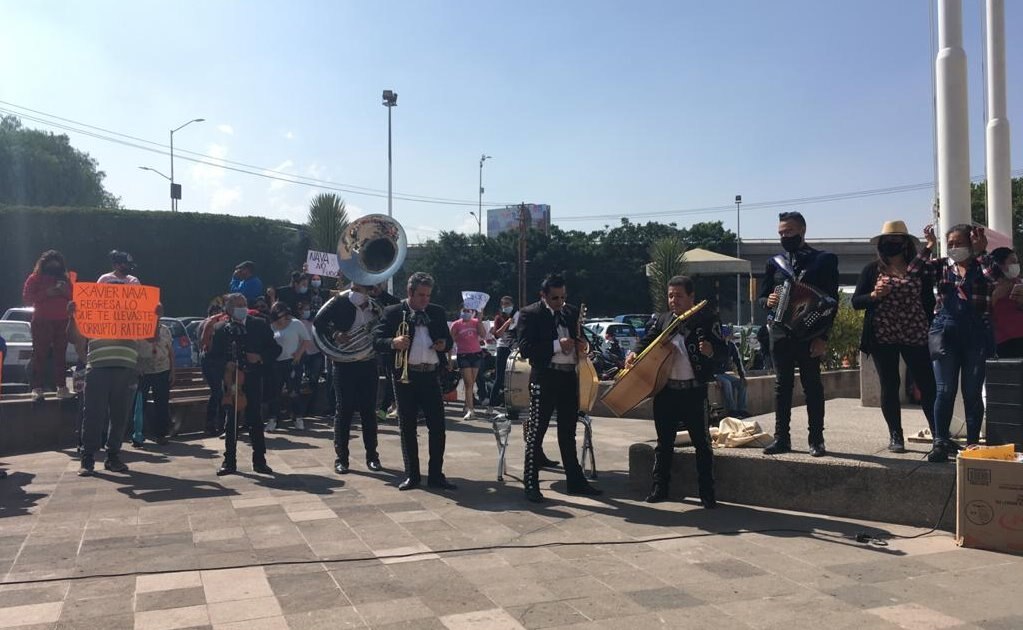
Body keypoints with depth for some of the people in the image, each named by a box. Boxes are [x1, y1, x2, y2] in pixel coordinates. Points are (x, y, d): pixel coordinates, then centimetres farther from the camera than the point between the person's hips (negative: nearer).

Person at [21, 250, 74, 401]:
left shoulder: (65, 278, 17)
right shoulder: (35, 278, 6)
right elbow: (27, 298, -1)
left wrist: (66, 291, -3)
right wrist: (46, 293, -14)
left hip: (62, 322, 4)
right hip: (41, 322, -3)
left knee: (61, 354, 2)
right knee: (40, 355, -6)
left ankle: (61, 387, 3)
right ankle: (37, 389, -8)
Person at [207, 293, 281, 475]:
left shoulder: (260, 325, 2)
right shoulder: (220, 329, 1)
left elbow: (275, 349, 4)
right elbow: (213, 358, 2)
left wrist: (260, 357, -13)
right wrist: (225, 365, -17)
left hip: (253, 380, 0)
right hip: (231, 380, 0)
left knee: (255, 421, 4)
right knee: (231, 422, 6)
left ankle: (259, 461, 12)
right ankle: (229, 462, 15)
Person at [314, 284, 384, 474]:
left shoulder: (377, 307, 2)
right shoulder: (340, 302, -8)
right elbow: (319, 322, -4)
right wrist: (334, 334, -18)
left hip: (368, 365, 3)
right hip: (344, 365, -3)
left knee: (369, 411, 7)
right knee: (344, 411, 2)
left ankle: (372, 456, 16)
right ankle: (341, 458, 10)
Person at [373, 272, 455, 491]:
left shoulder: (437, 312, 12)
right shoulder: (393, 313, 1)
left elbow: (448, 339, 20)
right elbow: (376, 340, -4)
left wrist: (444, 344, -3)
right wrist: (393, 343, -23)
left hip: (431, 376, 3)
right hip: (406, 375, -2)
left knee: (437, 426, 1)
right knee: (407, 428, 5)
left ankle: (436, 475, 10)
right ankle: (412, 475, 16)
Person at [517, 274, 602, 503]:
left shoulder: (571, 312, 11)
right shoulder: (529, 314, -6)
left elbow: (578, 339, 22)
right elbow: (525, 348, -15)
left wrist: (583, 345, -3)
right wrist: (557, 345, -21)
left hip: (569, 377, 6)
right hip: (544, 378, -6)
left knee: (568, 431, 15)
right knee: (536, 431, 0)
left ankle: (575, 480, 25)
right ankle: (531, 484, 8)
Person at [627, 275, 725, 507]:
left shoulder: (707, 320, -4)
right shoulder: (663, 319, 10)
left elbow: (722, 353, -8)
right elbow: (648, 341, 12)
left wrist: (711, 351, -30)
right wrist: (635, 354, -9)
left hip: (694, 391, -4)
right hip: (665, 390, 4)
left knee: (702, 443, 2)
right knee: (664, 442, 12)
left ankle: (707, 493, 10)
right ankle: (660, 487, 23)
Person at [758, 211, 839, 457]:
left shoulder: (823, 260, 2)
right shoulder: (775, 263, 12)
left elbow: (831, 300, -3)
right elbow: (761, 297, 16)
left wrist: (822, 336, -11)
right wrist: (768, 301, -9)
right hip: (780, 333, 3)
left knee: (812, 386, 1)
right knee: (782, 385, 6)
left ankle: (816, 439, 8)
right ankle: (781, 438, 11)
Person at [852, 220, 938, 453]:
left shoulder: (920, 269, 7)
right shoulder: (873, 269, 6)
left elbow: (929, 302, 10)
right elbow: (856, 302, 4)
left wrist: (932, 333, 3)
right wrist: (874, 295, -15)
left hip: (916, 337, 0)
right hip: (883, 338, 0)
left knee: (927, 385, -1)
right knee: (890, 386, 5)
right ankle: (895, 436, 14)